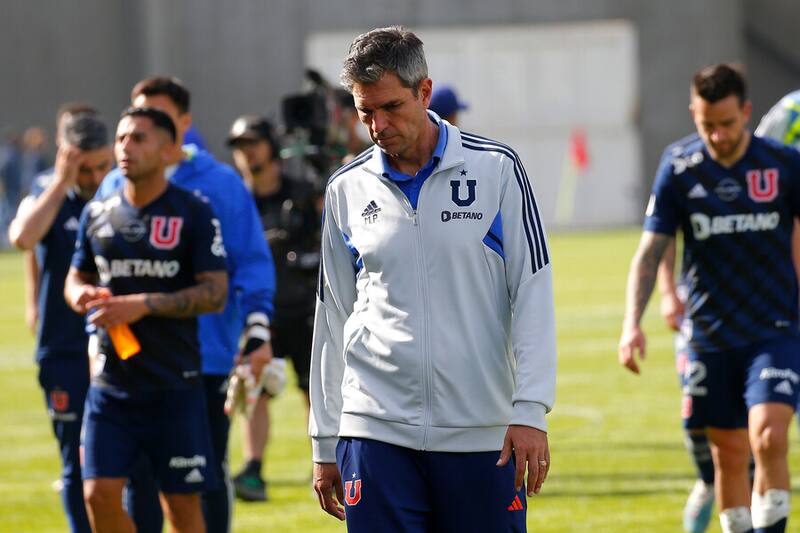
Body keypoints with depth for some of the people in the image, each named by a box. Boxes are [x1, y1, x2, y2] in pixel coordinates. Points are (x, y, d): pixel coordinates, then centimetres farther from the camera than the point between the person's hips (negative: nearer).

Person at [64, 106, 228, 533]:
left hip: (174, 385, -4)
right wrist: (81, 294, -6)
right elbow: (76, 277, 19)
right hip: (110, 383, 4)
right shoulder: (98, 213, 8)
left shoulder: (193, 213, -5)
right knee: (99, 494, -5)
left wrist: (144, 304, -20)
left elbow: (216, 293, -10)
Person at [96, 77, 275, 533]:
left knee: (209, 473, 7)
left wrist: (258, 331, -12)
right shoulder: (116, 187, 6)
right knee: (140, 477, 5)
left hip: (208, 357, -2)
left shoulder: (220, 184, -3)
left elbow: (252, 264, -4)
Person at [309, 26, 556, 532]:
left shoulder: (496, 169, 1)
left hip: (483, 433, -1)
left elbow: (533, 296, 0)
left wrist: (530, 411, -9)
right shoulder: (347, 190, 8)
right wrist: (325, 442, 12)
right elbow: (333, 318, 14)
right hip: (375, 429, 1)